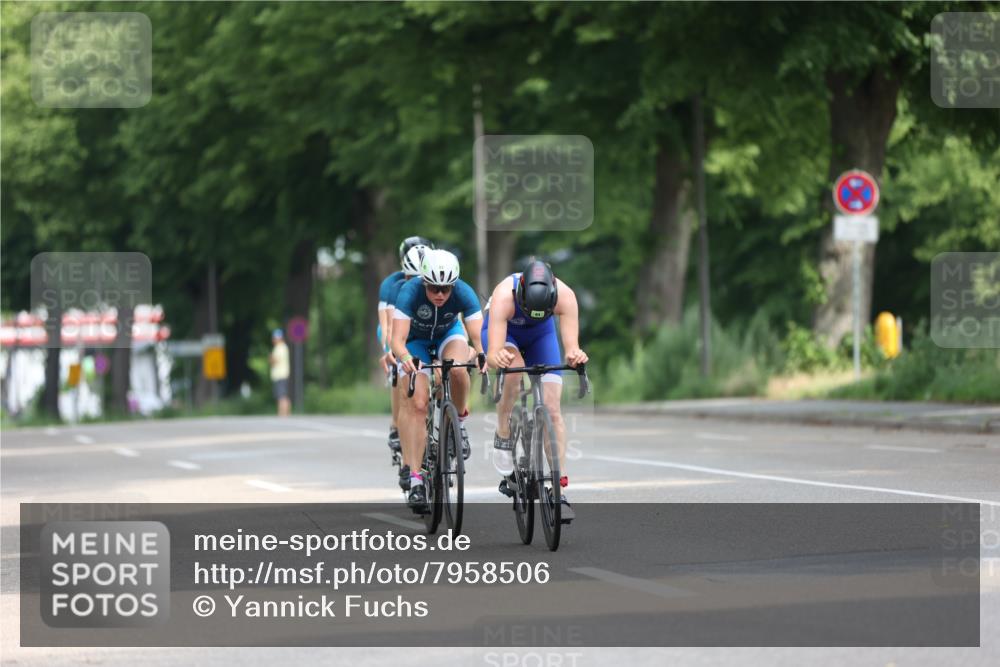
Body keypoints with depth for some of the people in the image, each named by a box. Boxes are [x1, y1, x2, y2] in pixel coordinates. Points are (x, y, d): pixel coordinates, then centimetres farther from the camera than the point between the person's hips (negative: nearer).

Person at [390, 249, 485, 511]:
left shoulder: (463, 293, -31)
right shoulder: (410, 292, -34)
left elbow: (478, 335, -37)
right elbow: (398, 339, -40)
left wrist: (482, 353, -58)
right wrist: (405, 357, -62)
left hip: (448, 333, 1)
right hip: (415, 340, -1)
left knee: (457, 369, -34)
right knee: (416, 403, -18)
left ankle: (459, 422, -5)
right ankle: (414, 478, -17)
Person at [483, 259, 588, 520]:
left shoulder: (564, 295, -36)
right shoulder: (504, 296, -41)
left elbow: (572, 345, -41)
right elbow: (493, 354, -47)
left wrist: (575, 355, -64)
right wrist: (496, 358, -70)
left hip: (541, 333, 2)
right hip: (504, 331, -2)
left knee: (552, 409, -12)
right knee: (513, 367, -36)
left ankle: (559, 491, -10)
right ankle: (502, 438, -14)